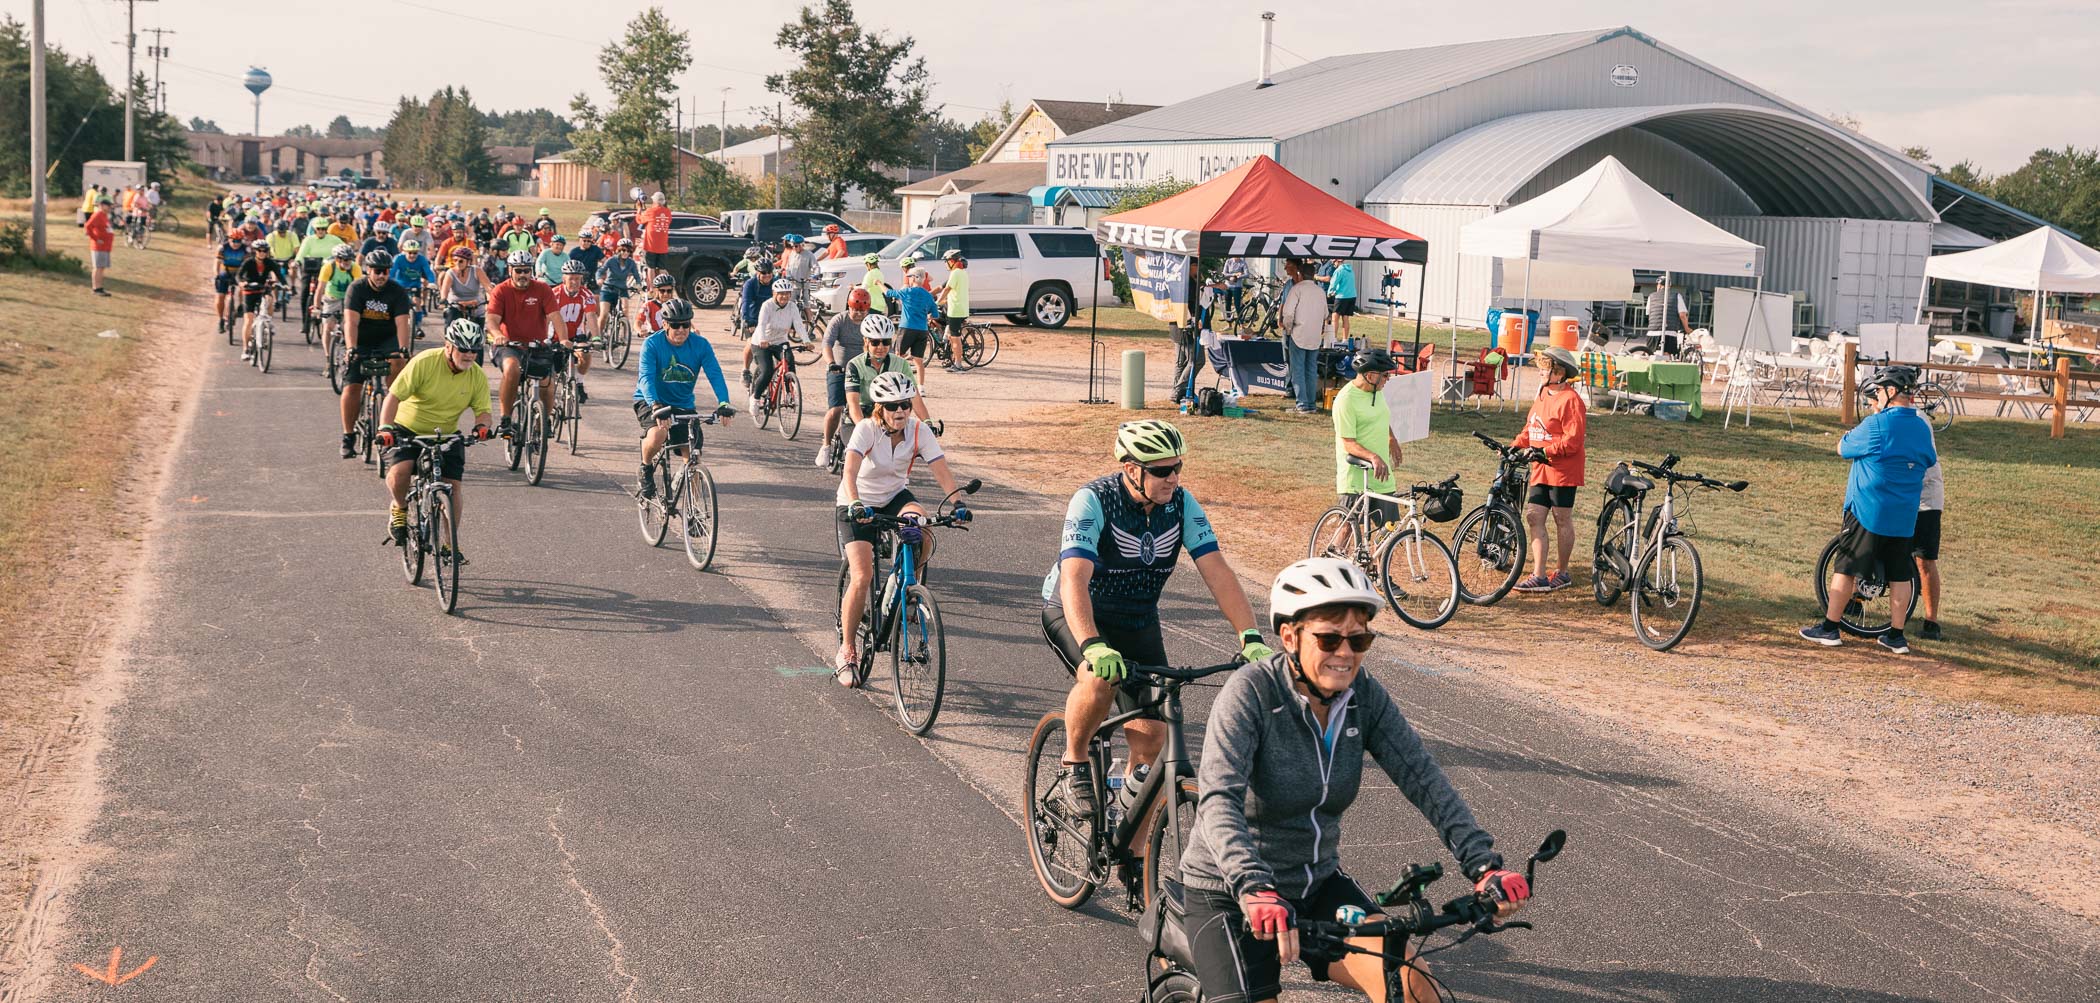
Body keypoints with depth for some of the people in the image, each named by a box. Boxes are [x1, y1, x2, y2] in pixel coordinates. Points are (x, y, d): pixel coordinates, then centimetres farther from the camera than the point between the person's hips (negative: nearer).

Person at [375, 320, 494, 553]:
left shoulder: (478, 376, -9)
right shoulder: (424, 363, -21)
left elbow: (483, 409, -6)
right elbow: (394, 396, -21)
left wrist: (481, 426, -31)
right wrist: (385, 427, -35)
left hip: (447, 435, 3)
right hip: (409, 429, -3)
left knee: (452, 485, -7)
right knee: (399, 471, -27)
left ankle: (451, 543, 8)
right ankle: (399, 508, 6)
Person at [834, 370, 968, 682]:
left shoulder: (920, 431, -15)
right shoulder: (866, 429, -24)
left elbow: (942, 470, -22)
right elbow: (850, 471, -38)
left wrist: (958, 503, -39)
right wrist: (855, 505, -55)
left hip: (895, 497, 3)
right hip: (859, 505, -3)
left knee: (921, 530, -32)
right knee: (862, 578, -17)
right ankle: (847, 651, -1)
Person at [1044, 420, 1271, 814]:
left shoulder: (1181, 504, -14)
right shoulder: (1093, 501, -27)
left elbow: (1217, 571, -18)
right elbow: (1074, 579, -39)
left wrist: (1251, 638, -31)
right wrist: (1093, 646, -55)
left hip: (1137, 623, 5)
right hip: (1075, 615, -4)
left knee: (1152, 736, -6)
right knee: (1100, 680, -35)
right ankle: (1074, 766, -8)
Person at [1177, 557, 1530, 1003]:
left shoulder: (1364, 695, -6)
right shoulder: (1252, 691, -22)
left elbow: (1424, 779, -11)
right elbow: (1219, 800, -33)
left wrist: (1484, 864, -25)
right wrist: (1255, 889, -48)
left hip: (1318, 884, 4)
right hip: (1231, 895, -4)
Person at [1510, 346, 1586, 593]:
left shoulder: (1570, 400, -15)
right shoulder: (1544, 395, 13)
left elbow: (1573, 439, -20)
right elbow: (1530, 428, 19)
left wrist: (1545, 452, -24)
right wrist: (1516, 446, 4)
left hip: (1563, 470, -8)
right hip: (1541, 470, 8)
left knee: (1562, 519, 4)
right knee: (1534, 516, 2)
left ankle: (1562, 572, 17)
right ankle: (1538, 575, 3)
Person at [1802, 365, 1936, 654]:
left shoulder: (1876, 424, -14)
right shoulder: (1923, 428, 7)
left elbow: (1843, 449, -2)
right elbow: (1929, 461, 23)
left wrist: (1851, 433, 18)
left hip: (1867, 511, -6)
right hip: (1904, 517, 6)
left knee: (1845, 568, 2)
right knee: (1900, 574, 8)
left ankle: (1829, 628, 5)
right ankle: (1896, 637, 10)